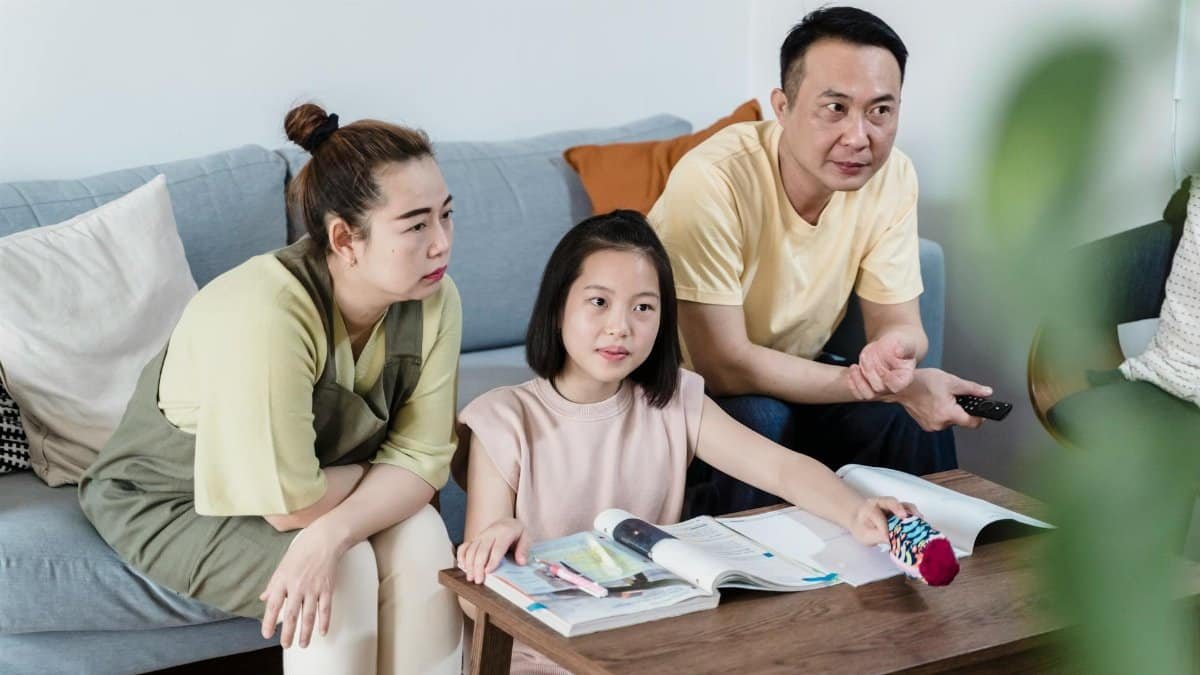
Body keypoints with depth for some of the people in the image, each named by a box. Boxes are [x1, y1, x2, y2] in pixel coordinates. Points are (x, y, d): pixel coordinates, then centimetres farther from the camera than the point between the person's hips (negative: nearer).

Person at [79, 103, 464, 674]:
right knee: (345, 574, -26)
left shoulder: (434, 298, -17)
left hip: (313, 485, 5)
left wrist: (332, 532, -34)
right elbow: (291, 504, -32)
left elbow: (424, 457, -18)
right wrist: (381, 473, -14)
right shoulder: (265, 317, -36)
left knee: (422, 538, -19)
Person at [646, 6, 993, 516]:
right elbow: (725, 366, -29)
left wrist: (893, 349, -34)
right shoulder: (712, 182, -30)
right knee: (759, 423, -32)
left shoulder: (892, 177, -14)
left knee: (916, 417, -18)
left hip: (792, 373, 5)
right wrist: (887, 385, -34)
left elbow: (899, 320, -8)